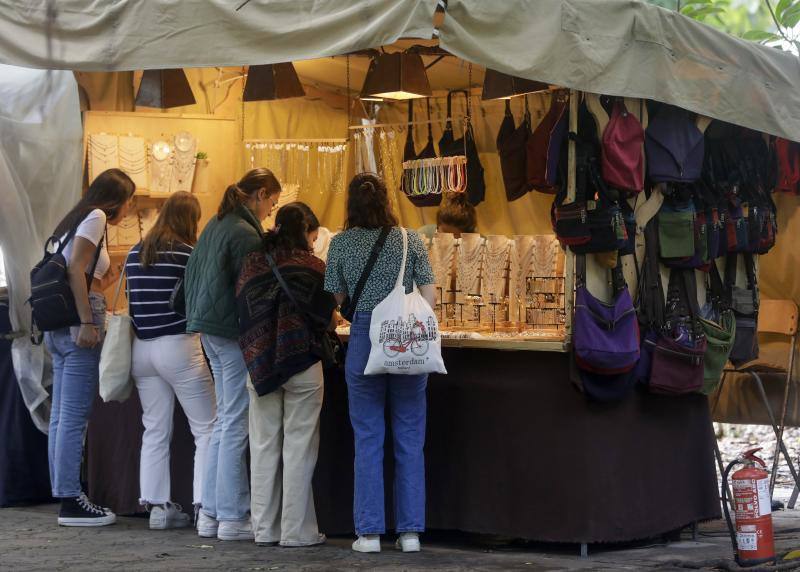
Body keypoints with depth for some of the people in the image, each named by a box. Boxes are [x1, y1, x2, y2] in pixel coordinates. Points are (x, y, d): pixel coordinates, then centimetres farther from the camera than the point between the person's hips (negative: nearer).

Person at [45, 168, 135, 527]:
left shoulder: (74, 220, 23)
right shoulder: (95, 217, -4)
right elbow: (75, 270, -16)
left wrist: (104, 282, 25)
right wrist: (87, 322, -20)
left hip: (58, 323, 10)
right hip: (78, 319, -9)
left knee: (61, 416, 8)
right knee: (74, 416, -9)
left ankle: (65, 496, 12)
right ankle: (71, 501, -8)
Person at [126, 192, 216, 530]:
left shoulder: (134, 255, 9)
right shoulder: (186, 254, -9)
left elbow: (133, 302, 16)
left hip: (141, 347, 6)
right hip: (178, 347, -6)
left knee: (155, 430, 10)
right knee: (206, 428, 1)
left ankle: (157, 505, 10)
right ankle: (206, 505, -3)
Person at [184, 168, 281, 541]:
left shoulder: (216, 224, 13)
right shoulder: (245, 233, -16)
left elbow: (193, 272, 21)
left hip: (211, 330, 10)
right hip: (234, 332, -10)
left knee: (224, 420, 15)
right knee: (236, 424, -4)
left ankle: (211, 512, 17)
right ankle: (232, 516, 1)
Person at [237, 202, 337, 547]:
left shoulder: (253, 264, 2)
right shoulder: (313, 267, -6)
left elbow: (244, 314, 5)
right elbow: (327, 320, -4)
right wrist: (331, 322, 19)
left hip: (260, 363, 3)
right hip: (302, 364, -3)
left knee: (264, 446, 10)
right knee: (298, 448, 3)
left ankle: (265, 528, 14)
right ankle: (296, 530, 5)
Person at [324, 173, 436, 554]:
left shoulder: (341, 243, 0)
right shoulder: (410, 240, 1)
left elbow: (334, 298, 4)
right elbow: (429, 295, 0)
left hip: (364, 340, -1)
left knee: (368, 439, 6)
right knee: (410, 439, 7)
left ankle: (369, 532, 7)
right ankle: (410, 531, 9)